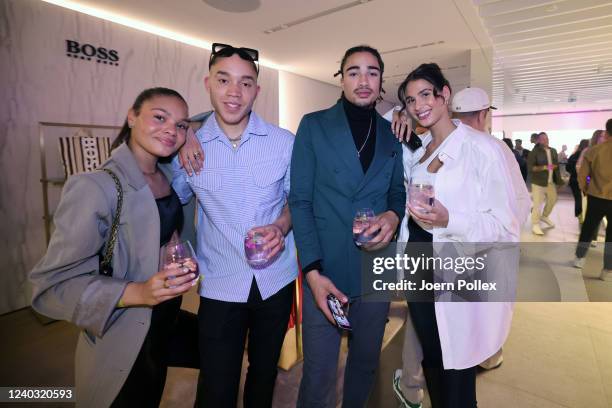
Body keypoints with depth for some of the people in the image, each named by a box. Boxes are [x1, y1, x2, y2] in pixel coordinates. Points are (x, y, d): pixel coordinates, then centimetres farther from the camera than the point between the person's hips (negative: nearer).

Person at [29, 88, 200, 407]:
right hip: (123, 347, -7)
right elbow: (53, 284, -21)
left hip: (170, 323, 7)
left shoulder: (172, 177, -2)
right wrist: (138, 292, -35)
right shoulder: (95, 188, -23)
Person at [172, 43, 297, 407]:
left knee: (264, 371, 22)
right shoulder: (190, 147, -5)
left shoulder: (284, 142, -5)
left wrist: (281, 226, -14)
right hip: (220, 285, -1)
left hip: (277, 279, 2)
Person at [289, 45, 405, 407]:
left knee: (366, 363, 20)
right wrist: (312, 270, -15)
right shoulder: (313, 125, -1)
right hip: (325, 269, -3)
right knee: (318, 376, 6)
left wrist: (394, 214, -11)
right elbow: (300, 200, -6)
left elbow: (398, 190, 14)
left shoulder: (392, 134, 9)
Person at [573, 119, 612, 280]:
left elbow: (582, 175, -1)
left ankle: (579, 258, 28)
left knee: (588, 228, 17)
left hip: (596, 197, 1)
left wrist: (585, 190, 15)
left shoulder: (594, 150, -7)